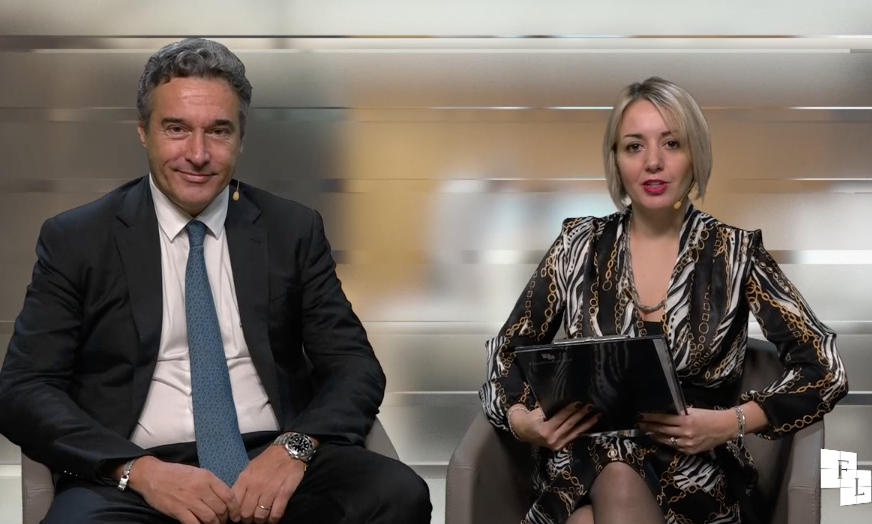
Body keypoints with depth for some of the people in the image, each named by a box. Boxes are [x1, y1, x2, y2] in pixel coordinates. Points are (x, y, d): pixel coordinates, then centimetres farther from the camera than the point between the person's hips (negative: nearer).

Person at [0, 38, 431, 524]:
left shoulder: (294, 230, 12)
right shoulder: (76, 239, 8)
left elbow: (355, 368, 9)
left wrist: (295, 448, -13)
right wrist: (138, 470, -15)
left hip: (274, 464, 2)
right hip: (132, 477, -1)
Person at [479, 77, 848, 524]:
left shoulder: (736, 253, 2)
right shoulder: (581, 244, 7)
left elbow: (824, 369, -1)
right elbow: (508, 348, 13)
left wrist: (731, 423, -15)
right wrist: (520, 418, -8)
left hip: (693, 469, -1)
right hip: (584, 458, 1)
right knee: (615, 484, -35)